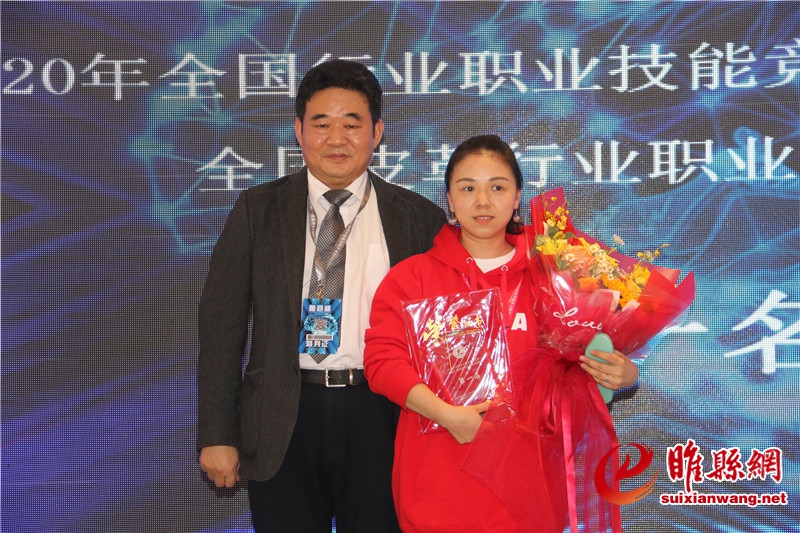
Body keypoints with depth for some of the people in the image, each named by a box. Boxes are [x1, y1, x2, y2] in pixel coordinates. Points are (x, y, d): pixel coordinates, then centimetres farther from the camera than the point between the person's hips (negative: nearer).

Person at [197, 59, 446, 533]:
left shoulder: (420, 217, 3)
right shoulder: (258, 209, 5)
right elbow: (221, 324, 3)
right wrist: (217, 435, -2)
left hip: (380, 415, 0)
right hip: (283, 419, 1)